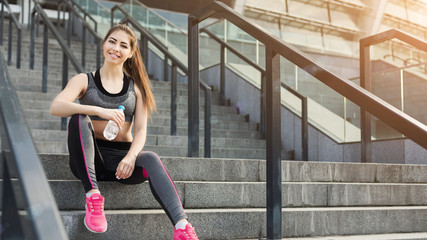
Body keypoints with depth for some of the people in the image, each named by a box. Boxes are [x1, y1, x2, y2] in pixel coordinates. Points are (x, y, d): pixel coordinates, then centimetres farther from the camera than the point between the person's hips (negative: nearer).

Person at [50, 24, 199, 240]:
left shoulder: (136, 87, 11)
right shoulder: (84, 81, 6)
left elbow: (140, 130, 2)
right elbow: (55, 107, -14)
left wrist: (131, 157, -21)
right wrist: (99, 111, -30)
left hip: (121, 156, 1)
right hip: (89, 158, 0)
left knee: (151, 159, -32)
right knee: (79, 119, -29)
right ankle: (92, 196, -32)